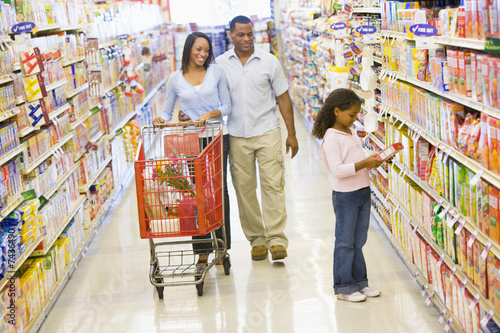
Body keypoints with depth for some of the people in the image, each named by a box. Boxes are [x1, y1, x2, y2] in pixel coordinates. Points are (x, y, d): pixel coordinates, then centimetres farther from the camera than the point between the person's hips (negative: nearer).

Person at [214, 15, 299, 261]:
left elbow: (283, 98, 6)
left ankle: (276, 239, -4)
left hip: (267, 132, -1)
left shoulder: (269, 62, 2)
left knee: (273, 185, -7)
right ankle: (256, 239, 14)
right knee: (244, 188, 4)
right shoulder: (220, 64, 3)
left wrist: (291, 134, 4)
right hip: (237, 136, 1)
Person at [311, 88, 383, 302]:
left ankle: (359, 282, 24)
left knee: (358, 242, 15)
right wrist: (364, 164, -27)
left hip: (363, 192, 8)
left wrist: (372, 161, 2)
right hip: (345, 196, -8)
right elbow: (337, 170, -24)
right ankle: (344, 287, 11)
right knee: (345, 243, 2)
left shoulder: (351, 132, 12)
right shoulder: (332, 138, -16)